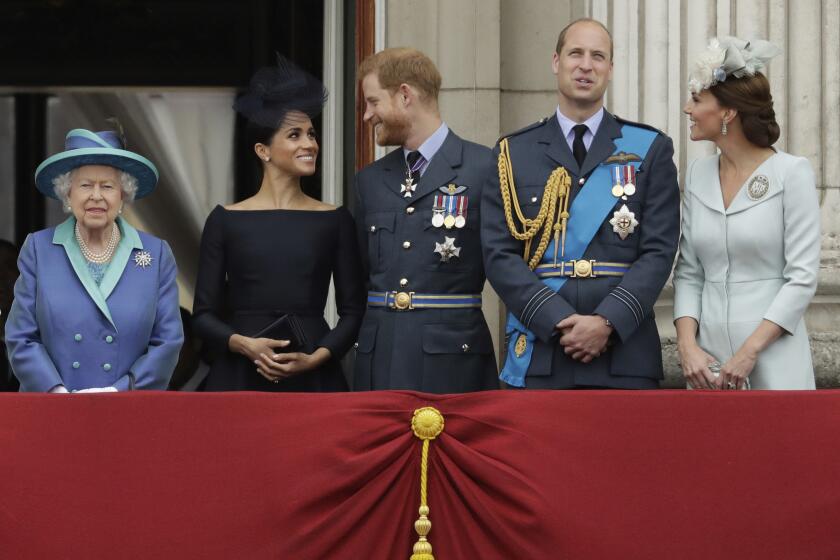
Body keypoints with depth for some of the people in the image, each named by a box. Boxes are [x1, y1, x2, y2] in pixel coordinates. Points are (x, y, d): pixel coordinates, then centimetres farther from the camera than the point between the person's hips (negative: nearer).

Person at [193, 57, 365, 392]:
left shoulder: (335, 221, 6)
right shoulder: (225, 221, 4)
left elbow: (352, 311, 6)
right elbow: (203, 315, 4)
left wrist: (315, 357, -10)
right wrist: (246, 345, -13)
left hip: (315, 378, 1)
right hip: (241, 378, -1)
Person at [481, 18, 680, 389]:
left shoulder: (650, 150, 8)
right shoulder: (513, 153, 9)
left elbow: (658, 251, 1)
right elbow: (499, 255, 1)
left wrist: (608, 322, -13)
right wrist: (559, 321, -12)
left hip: (624, 356, 0)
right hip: (538, 357, 0)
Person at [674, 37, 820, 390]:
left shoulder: (791, 173, -7)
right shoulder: (698, 175, 8)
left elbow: (803, 276, -10)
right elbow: (688, 272, 9)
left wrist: (749, 352, -15)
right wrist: (687, 345, -6)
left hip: (773, 357, -4)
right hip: (709, 361, 5)